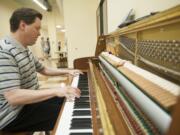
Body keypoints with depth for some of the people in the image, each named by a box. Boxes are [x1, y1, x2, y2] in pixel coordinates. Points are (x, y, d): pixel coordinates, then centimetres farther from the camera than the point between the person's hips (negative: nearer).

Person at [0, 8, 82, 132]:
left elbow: (43, 70, 17)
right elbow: (13, 97, -33)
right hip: (15, 113, -9)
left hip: (30, 98, 9)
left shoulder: (25, 50, 6)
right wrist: (56, 91, -35)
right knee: (67, 116, -18)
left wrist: (67, 71, 11)